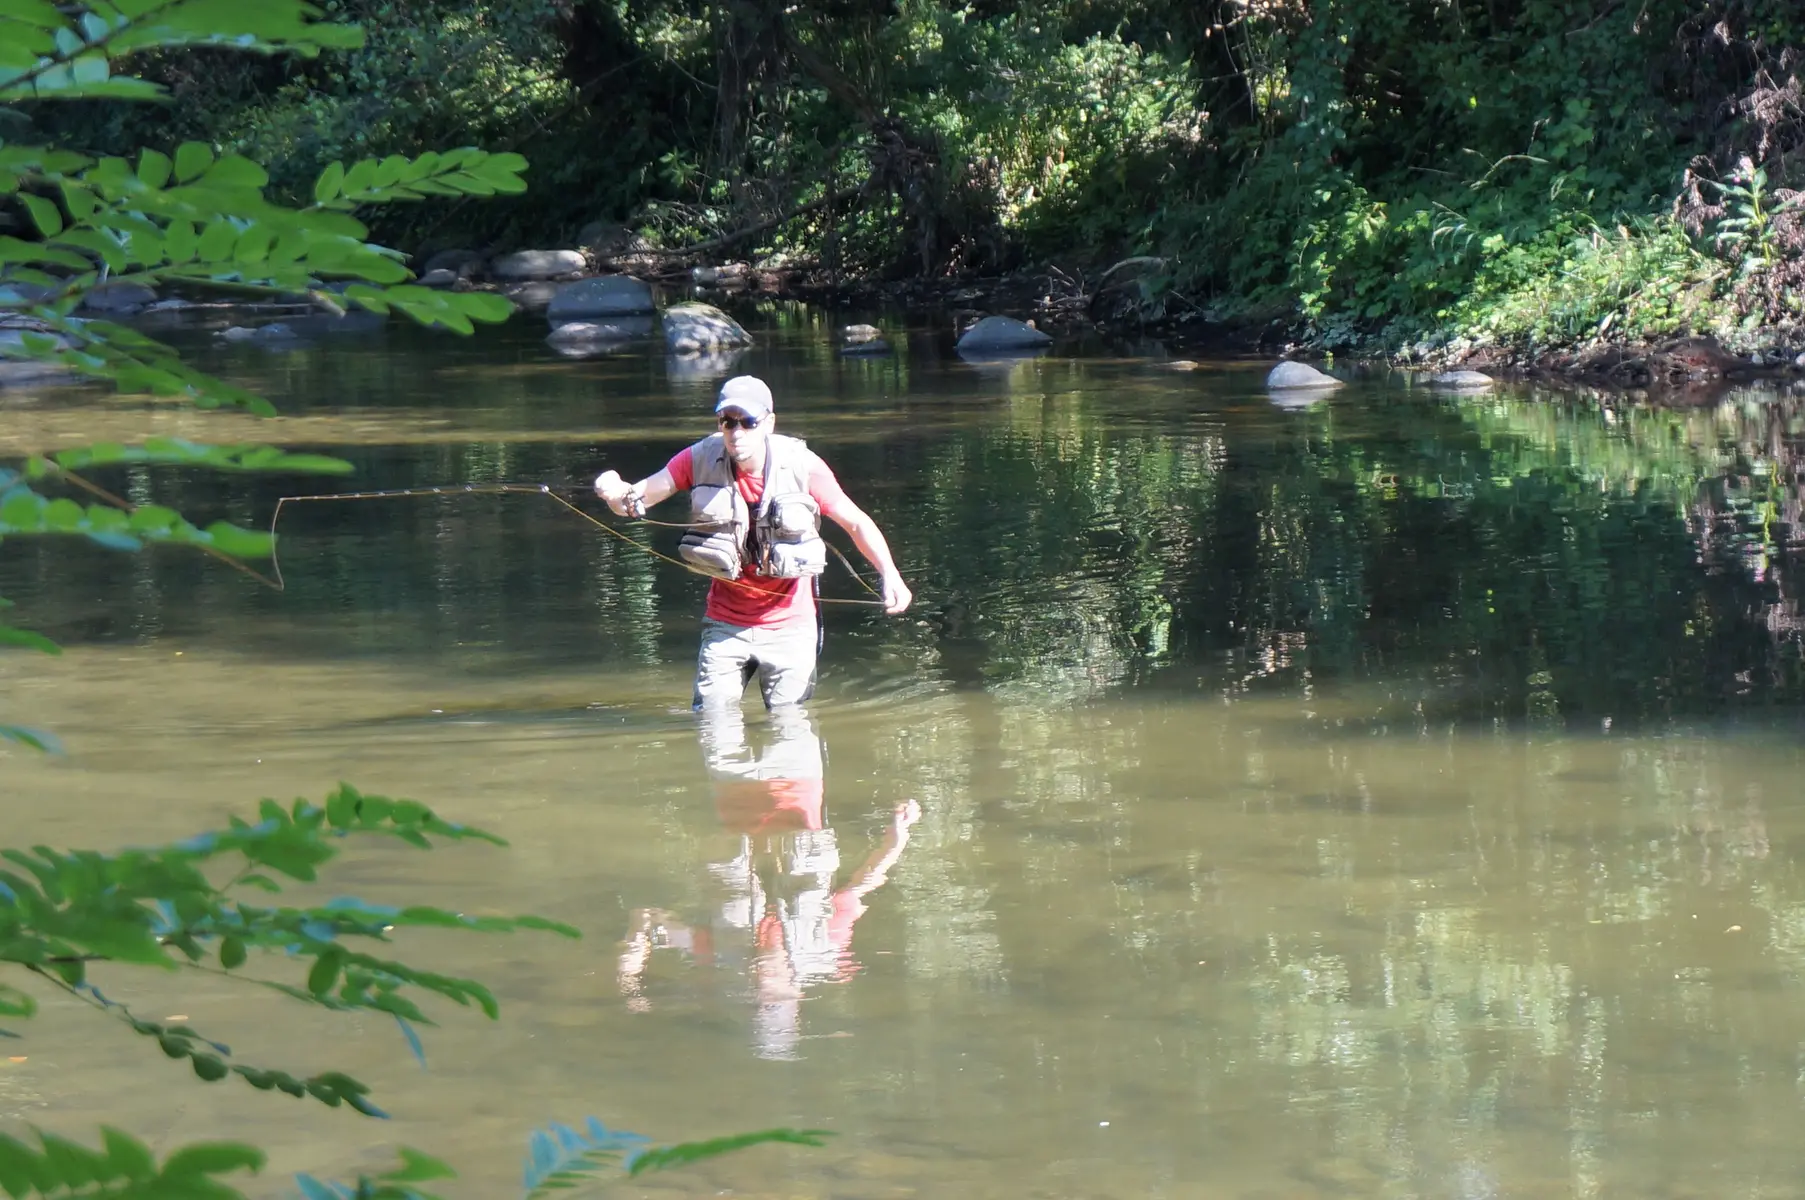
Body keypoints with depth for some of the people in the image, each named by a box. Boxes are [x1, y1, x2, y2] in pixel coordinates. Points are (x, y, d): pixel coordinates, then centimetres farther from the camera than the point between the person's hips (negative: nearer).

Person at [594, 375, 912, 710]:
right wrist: (616, 492, -37)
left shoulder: (801, 466, -13)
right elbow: (635, 501, -12)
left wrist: (890, 574, -21)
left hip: (789, 628, -1)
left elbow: (856, 523, -6)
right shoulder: (701, 460, -9)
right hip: (725, 624, 1)